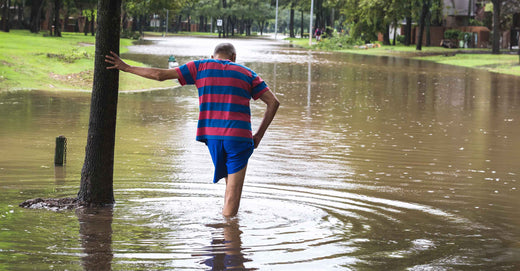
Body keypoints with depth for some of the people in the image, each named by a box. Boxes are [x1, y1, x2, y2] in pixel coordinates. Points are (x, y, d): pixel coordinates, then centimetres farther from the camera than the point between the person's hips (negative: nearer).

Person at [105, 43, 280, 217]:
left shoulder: (201, 67, 11)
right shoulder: (247, 74, 13)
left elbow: (160, 74, 8)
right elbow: (273, 102, 6)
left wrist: (127, 68, 18)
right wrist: (259, 136, 9)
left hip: (212, 135, 2)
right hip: (239, 137, -2)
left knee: (231, 180, 21)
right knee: (233, 192, -2)